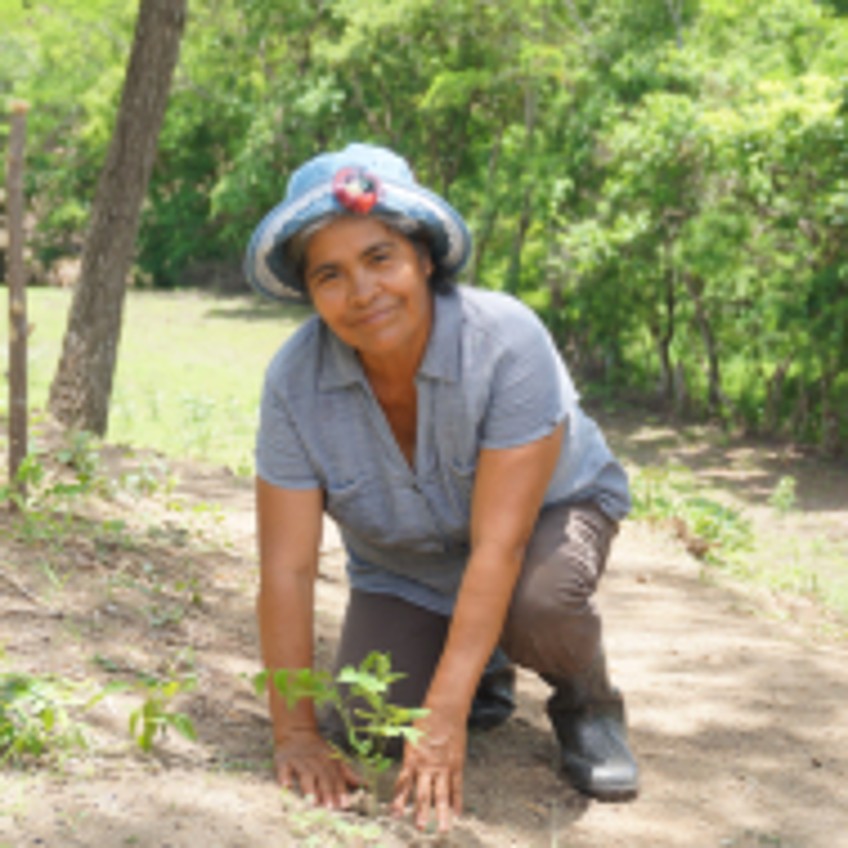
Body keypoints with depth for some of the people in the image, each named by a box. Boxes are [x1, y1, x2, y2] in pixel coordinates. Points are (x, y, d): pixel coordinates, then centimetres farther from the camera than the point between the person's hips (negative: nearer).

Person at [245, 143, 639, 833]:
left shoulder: (506, 341, -34)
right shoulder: (295, 381, -25)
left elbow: (500, 545, -37)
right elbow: (287, 569, -24)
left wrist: (445, 717, -40)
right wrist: (296, 734, -27)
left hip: (546, 512, -3)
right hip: (404, 569, 4)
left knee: (538, 603, -37)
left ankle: (587, 702, -1)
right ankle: (486, 673, 20)